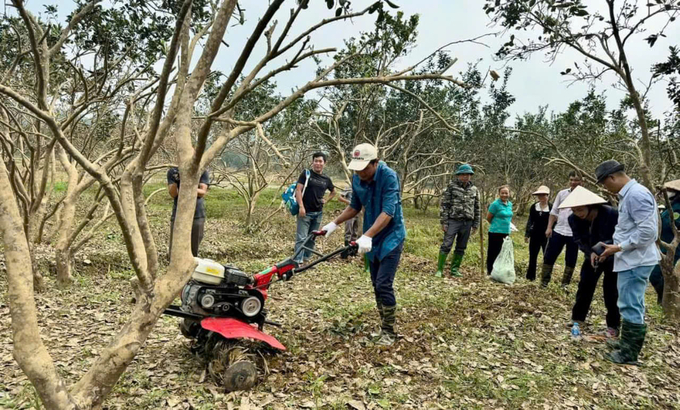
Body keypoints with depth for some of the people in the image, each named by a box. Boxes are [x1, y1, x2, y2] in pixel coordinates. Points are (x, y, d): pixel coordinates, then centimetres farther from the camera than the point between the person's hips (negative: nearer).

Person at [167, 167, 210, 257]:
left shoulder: (202, 172, 0)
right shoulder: (173, 172, 3)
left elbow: (203, 192, -5)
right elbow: (173, 194, -4)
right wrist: (175, 181, -23)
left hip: (197, 215, 0)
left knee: (193, 254, 7)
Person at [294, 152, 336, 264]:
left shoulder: (326, 179, 9)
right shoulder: (306, 173, -4)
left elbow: (333, 192, 26)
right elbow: (298, 190, -10)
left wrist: (326, 200, 9)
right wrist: (301, 207, -19)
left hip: (318, 213, 5)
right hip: (305, 211, -5)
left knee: (311, 238, 12)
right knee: (301, 237, -9)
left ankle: (305, 260, 22)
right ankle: (298, 261, -10)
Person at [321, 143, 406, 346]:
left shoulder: (389, 177, -23)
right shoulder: (357, 179, -2)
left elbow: (388, 212, -31)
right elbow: (355, 207, 13)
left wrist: (367, 236, -41)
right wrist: (334, 224, 5)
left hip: (391, 237, -7)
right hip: (372, 239, 7)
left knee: (384, 284, -12)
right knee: (376, 284, 11)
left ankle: (389, 332, 3)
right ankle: (384, 325, 25)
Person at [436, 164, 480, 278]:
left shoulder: (474, 189, 9)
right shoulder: (452, 186, -3)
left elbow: (477, 208, 14)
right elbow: (444, 204, -5)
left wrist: (475, 224, 10)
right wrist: (443, 222, -10)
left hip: (467, 222, 4)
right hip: (453, 220, -4)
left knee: (461, 248, 9)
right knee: (446, 245, -6)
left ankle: (455, 269, 20)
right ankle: (439, 269, 0)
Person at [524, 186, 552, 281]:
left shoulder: (552, 207, -6)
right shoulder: (534, 207, 3)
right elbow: (530, 221, 6)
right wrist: (527, 234, 0)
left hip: (547, 236, -3)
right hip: (535, 235, 3)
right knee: (532, 257, 8)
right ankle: (530, 276, 18)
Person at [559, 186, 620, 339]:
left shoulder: (611, 214, -30)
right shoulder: (574, 219, -17)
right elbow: (579, 240, -12)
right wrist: (590, 252, -30)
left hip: (613, 256, -4)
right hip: (592, 255, 4)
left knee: (611, 290, -3)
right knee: (585, 285, 4)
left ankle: (613, 326, 10)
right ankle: (578, 318, 18)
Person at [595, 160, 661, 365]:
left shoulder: (636, 194, -20)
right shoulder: (629, 194, 12)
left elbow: (648, 231, -24)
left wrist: (619, 248, -18)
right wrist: (614, 247, 14)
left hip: (635, 261, -11)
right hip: (632, 260, 11)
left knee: (630, 306, -3)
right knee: (632, 305, 18)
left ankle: (629, 354, 7)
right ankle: (628, 344, 30)